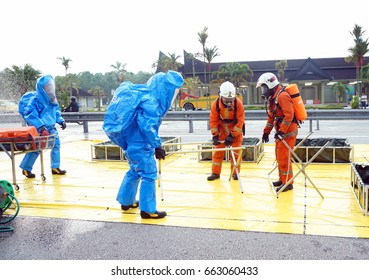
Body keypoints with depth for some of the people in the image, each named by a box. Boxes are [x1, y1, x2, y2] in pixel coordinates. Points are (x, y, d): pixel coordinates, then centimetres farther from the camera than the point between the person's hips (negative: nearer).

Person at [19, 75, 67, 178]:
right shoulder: (35, 100, -15)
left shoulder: (53, 100, 9)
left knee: (56, 144, 4)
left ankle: (55, 167, 15)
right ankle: (26, 169, 12)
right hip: (38, 129, -8)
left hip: (51, 128, 8)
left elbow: (56, 112, 22)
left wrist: (61, 121, 7)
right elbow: (30, 114, -20)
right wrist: (40, 126, -27)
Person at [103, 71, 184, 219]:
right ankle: (148, 210, 8)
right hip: (140, 144, -10)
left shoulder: (145, 95, 9)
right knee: (149, 174, 0)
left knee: (135, 171, 23)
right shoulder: (150, 101, -20)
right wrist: (157, 146, -18)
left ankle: (126, 201, 36)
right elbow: (148, 127, -25)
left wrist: (154, 145, 19)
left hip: (132, 142, 10)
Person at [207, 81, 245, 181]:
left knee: (236, 151, -2)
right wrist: (215, 135, -18)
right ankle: (215, 173, 10)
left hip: (235, 129, -2)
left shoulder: (238, 103, -23)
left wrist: (232, 136, -24)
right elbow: (213, 120, -12)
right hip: (221, 128, 2)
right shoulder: (215, 104, -18)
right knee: (217, 150, 1)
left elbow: (240, 121, -21)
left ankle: (235, 172, 11)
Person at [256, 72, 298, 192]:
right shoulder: (272, 98, 14)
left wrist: (281, 131, -25)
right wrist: (266, 131, 17)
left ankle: (288, 183, 2)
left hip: (288, 132, -10)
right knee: (279, 157, 14)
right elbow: (271, 116, 21)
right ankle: (282, 179, 26)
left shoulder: (282, 96, -18)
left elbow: (289, 115, -25)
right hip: (280, 132, 10)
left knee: (284, 157, -7)